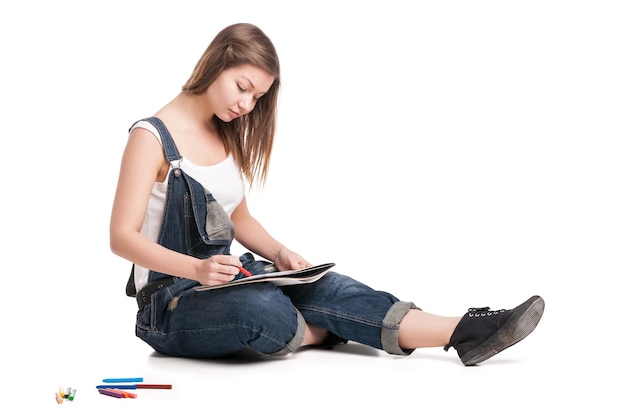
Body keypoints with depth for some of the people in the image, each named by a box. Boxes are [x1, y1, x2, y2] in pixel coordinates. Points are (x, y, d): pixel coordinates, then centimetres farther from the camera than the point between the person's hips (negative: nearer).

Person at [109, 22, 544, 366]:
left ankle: (460, 331, -26)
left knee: (321, 284, -20)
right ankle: (316, 333, -6)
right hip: (170, 304, -6)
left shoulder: (227, 138, 12)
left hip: (224, 284, 6)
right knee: (260, 306, -37)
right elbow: (123, 237, -17)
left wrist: (279, 253, -2)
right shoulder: (151, 136, -10)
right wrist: (197, 268, -33)